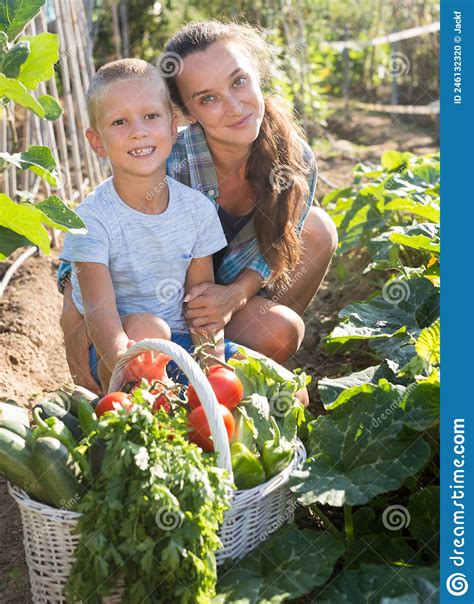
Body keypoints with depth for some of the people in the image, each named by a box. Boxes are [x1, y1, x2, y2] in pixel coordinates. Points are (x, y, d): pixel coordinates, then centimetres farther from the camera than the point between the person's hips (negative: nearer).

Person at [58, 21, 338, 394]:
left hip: (235, 284, 5)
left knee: (317, 229, -11)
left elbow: (273, 248, -9)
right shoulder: (167, 167, -32)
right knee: (280, 333, -27)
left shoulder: (295, 163, -20)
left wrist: (237, 293, -29)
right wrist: (75, 306, -38)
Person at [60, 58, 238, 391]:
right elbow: (100, 308, -25)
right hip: (114, 348, -3)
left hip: (179, 341, 4)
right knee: (144, 326, -36)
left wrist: (213, 359, -17)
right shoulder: (92, 219, -16)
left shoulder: (198, 208, -3)